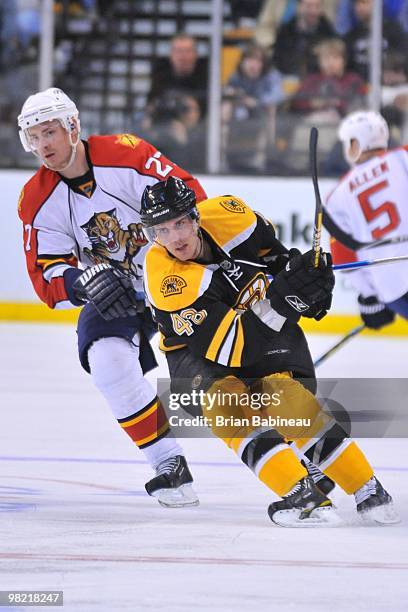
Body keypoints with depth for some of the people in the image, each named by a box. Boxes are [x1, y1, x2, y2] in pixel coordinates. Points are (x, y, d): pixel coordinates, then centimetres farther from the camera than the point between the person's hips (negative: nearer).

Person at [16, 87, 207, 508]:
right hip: (113, 295, 2)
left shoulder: (127, 155, -18)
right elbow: (47, 279, -9)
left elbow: (188, 195, -14)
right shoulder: (37, 200, -7)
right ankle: (169, 464, -16)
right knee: (106, 359, -24)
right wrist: (84, 280, -30)